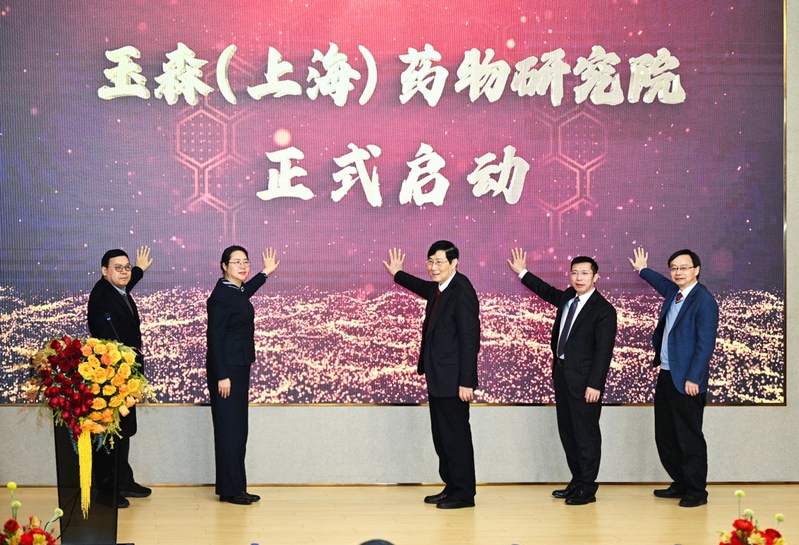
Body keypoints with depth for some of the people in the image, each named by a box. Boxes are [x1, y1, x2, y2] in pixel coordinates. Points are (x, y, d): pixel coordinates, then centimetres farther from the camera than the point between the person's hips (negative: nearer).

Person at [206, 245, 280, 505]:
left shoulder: (236, 292, 11)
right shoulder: (220, 296, -16)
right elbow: (214, 337, -18)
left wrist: (265, 273, 44)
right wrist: (222, 376, -21)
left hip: (240, 367, 10)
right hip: (226, 369, -10)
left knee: (238, 428, 11)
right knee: (229, 428, -5)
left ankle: (236, 487, 17)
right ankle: (229, 489, 2)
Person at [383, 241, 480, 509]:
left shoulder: (462, 293, -18)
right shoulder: (439, 289, 9)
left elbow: (470, 340, -21)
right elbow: (426, 289, 37)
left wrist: (466, 382, -22)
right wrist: (398, 274, 36)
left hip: (452, 380, -10)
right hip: (438, 378, 10)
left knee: (456, 435, -2)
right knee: (441, 435, 15)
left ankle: (463, 493, 7)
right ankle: (451, 487, 24)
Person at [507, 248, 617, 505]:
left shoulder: (604, 310, -13)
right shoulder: (567, 297, 9)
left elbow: (603, 351, -16)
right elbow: (547, 292, 31)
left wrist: (595, 384, -21)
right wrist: (522, 272, 30)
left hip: (584, 380, -8)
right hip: (562, 375, 8)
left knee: (586, 433, -1)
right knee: (567, 431, 14)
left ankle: (587, 489, 7)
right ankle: (577, 481, 25)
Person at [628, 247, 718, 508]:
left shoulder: (704, 301, -14)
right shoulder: (673, 293, 10)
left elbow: (706, 344, -18)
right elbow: (663, 284, 37)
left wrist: (693, 379, -20)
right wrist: (643, 270, 47)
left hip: (686, 381, -9)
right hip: (666, 376, 9)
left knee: (689, 438, -1)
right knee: (665, 436, 13)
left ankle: (696, 492, 10)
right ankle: (680, 484, 25)